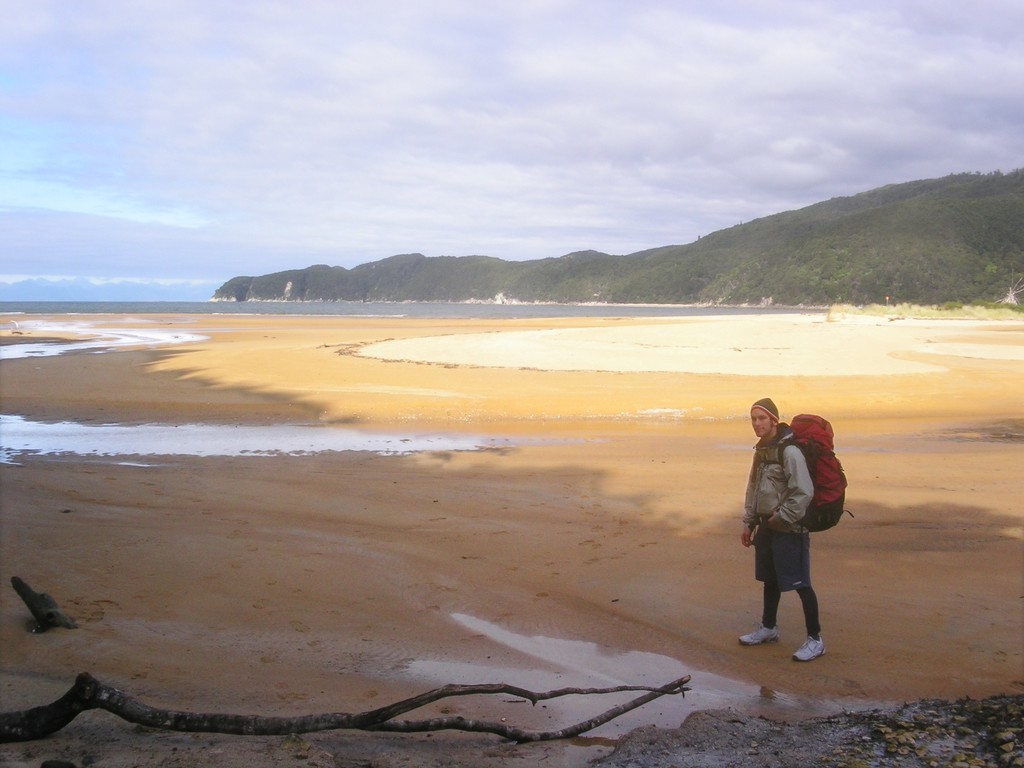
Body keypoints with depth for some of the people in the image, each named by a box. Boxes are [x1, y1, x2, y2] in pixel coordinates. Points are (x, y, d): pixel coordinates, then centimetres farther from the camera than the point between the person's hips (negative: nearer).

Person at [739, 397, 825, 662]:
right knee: (770, 580, 19)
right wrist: (749, 523, 17)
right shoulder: (761, 450, 11)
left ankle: (815, 640, 5)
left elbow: (804, 492, -22)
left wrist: (781, 518, -16)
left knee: (800, 583, -4)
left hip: (789, 528, -8)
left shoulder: (790, 451, -18)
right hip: (767, 526, 9)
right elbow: (753, 489, 19)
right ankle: (768, 628, 34)